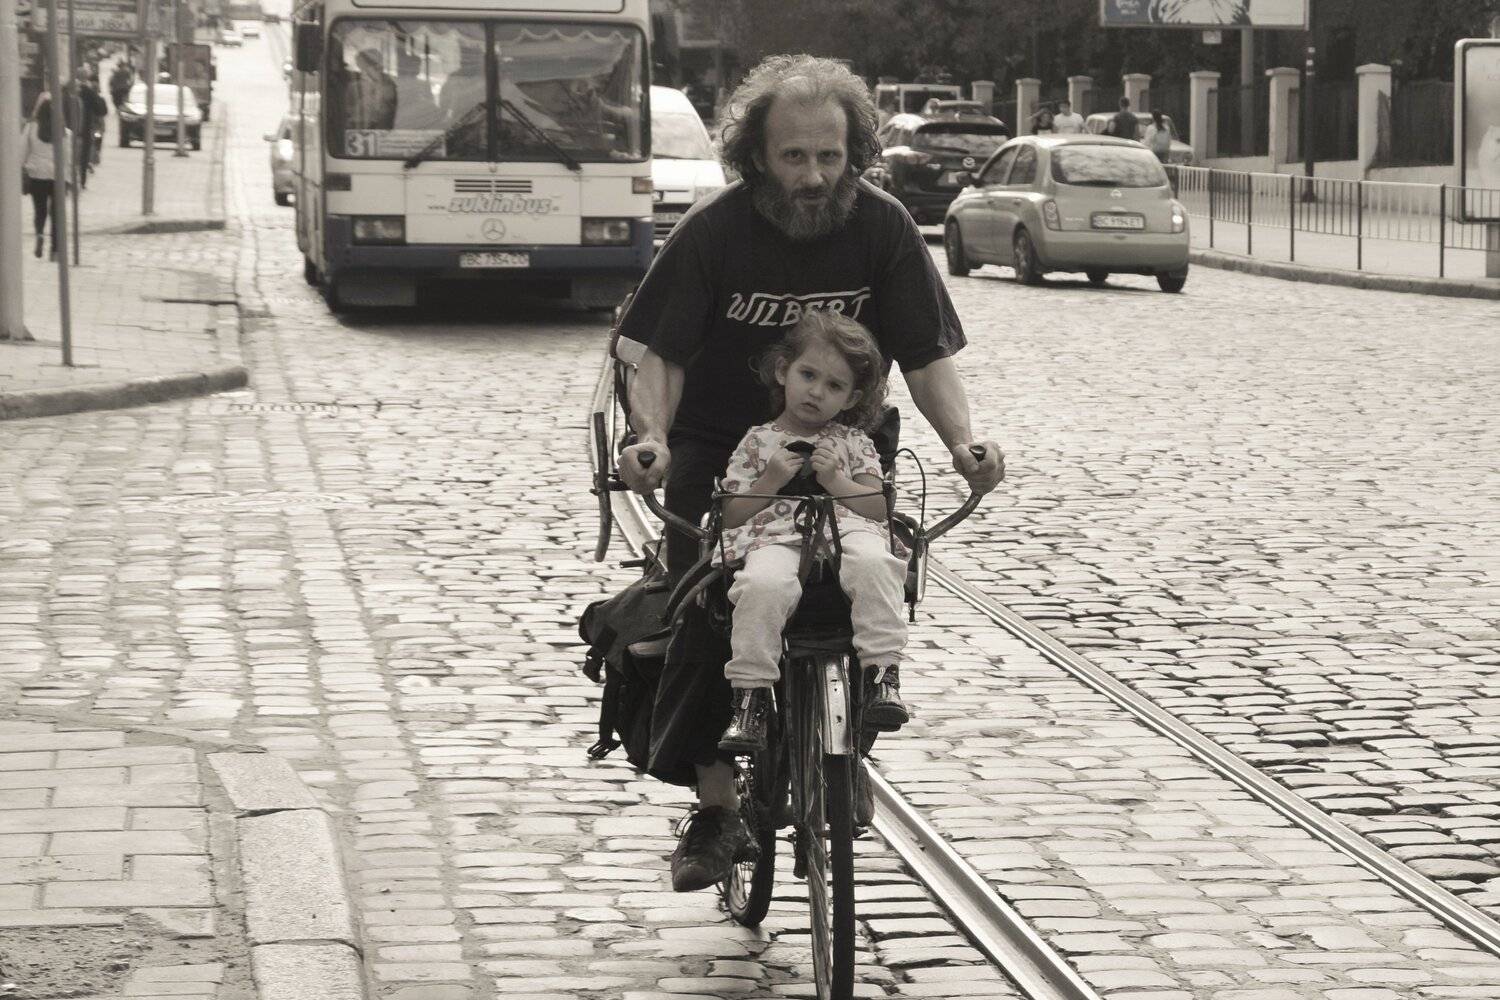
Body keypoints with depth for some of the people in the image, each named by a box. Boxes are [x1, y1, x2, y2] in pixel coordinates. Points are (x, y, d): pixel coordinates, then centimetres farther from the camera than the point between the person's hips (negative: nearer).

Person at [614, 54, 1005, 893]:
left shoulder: (882, 227, -9)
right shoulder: (714, 231, -13)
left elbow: (928, 355, -7)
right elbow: (661, 356, -11)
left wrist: (965, 440, -24)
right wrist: (653, 438, -30)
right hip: (719, 452, -1)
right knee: (706, 614, -18)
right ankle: (717, 808, -6)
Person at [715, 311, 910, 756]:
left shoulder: (854, 442, 21)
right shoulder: (758, 442, 17)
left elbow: (878, 507, 12)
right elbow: (731, 516, 13)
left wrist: (834, 480, -2)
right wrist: (771, 481, -2)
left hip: (847, 531, 1)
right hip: (775, 538, -1)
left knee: (873, 562, -37)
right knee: (763, 584, -38)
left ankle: (882, 673, -33)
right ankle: (751, 694, -31)